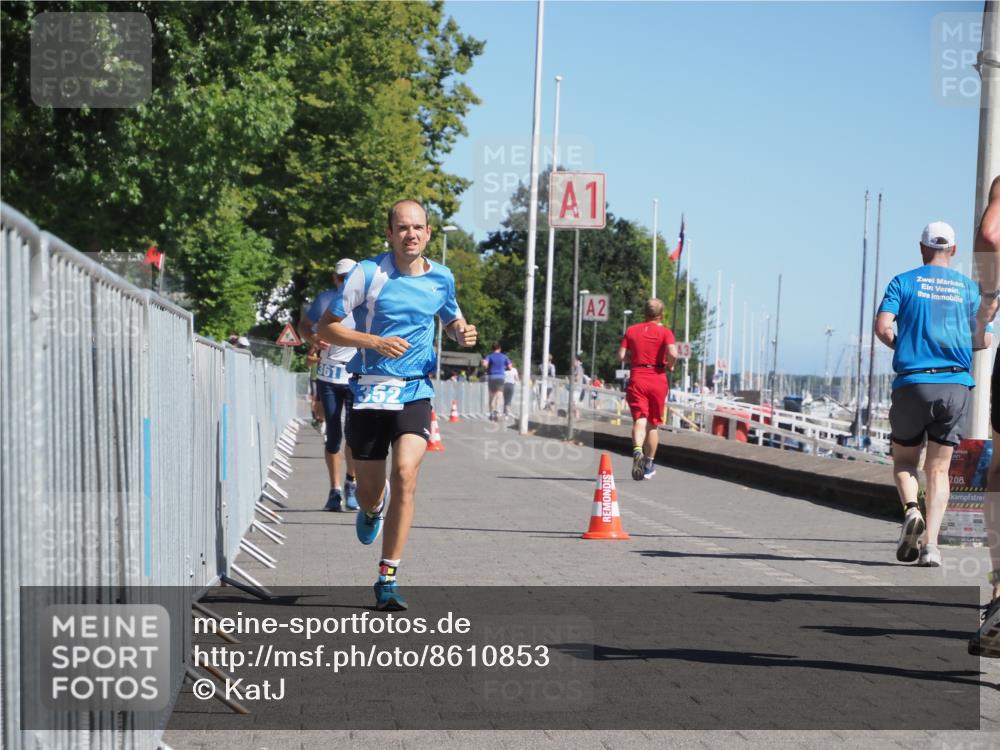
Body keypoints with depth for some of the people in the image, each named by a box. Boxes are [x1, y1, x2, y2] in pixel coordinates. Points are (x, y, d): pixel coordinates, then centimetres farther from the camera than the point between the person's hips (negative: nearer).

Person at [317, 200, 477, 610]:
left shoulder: (441, 278, 6)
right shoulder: (367, 273, -6)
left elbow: (452, 320, 25)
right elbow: (326, 327, -3)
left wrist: (462, 333, 1)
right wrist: (374, 341, -17)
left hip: (415, 392, 1)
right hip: (370, 391, -1)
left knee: (405, 474, -19)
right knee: (369, 489, 8)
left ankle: (388, 578, -11)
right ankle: (372, 511, 50)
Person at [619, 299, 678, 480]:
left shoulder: (631, 330, 7)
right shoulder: (664, 332, -1)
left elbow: (621, 356, 1)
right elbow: (673, 353, -18)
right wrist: (669, 366, 2)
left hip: (636, 379, 1)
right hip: (657, 380, 0)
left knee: (639, 420, -9)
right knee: (653, 424, 12)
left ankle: (637, 451, -38)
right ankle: (649, 466, 19)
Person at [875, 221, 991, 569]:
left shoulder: (903, 282, 5)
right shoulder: (968, 287, 11)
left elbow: (882, 327, -7)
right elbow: (983, 340, 9)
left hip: (912, 382, -1)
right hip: (955, 384, 1)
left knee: (904, 460, 15)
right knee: (938, 468, 5)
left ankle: (911, 510, -14)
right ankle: (930, 543, -9)